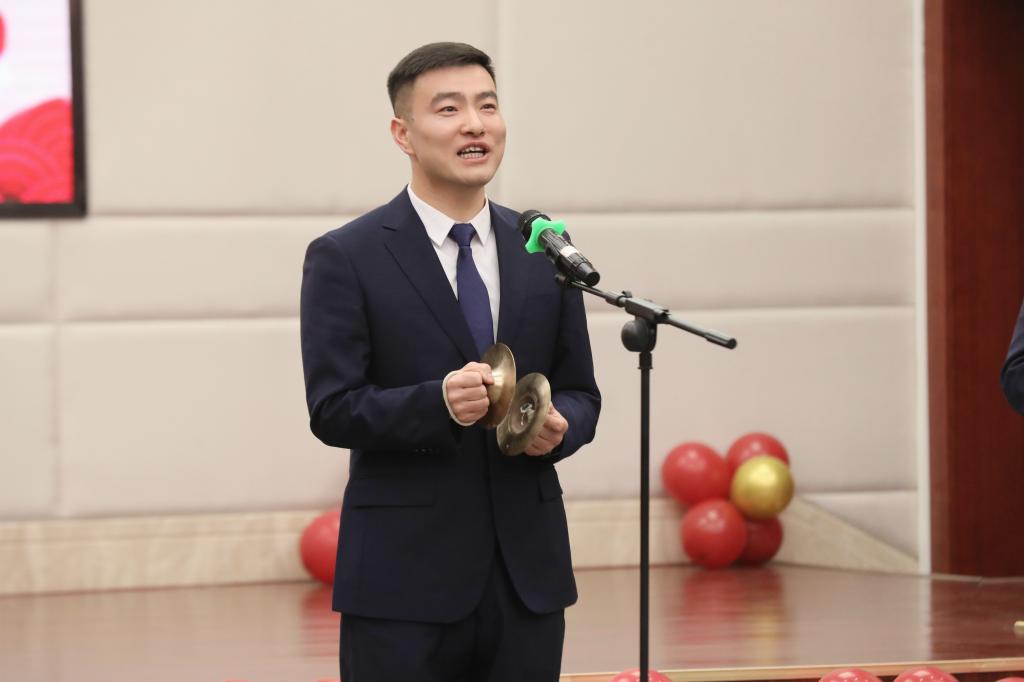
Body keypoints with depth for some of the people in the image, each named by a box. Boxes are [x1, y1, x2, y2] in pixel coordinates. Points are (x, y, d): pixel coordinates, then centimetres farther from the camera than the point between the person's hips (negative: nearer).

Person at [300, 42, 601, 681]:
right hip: (405, 580, -4)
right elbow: (333, 410, -8)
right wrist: (438, 403, -24)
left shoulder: (543, 249, 11)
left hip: (527, 573, 4)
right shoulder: (345, 259, -2)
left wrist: (558, 426, -9)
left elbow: (580, 393, 14)